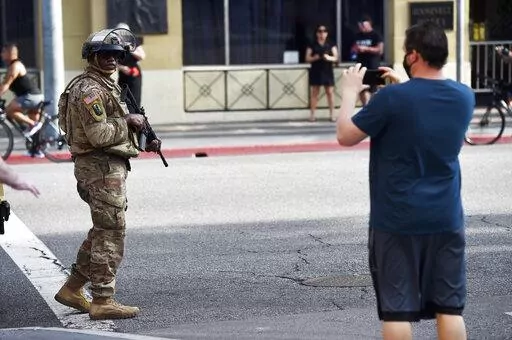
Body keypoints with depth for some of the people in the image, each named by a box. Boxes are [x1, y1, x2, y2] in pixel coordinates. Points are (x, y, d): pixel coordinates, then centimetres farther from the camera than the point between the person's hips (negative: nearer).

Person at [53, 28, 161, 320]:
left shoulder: (107, 85, 18)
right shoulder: (89, 89, -15)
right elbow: (99, 134, -23)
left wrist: (144, 143, 12)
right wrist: (128, 122, -10)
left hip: (109, 167, 11)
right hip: (102, 167, -11)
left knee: (103, 231, 16)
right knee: (111, 233, -7)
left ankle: (73, 288, 23)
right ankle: (103, 301, -2)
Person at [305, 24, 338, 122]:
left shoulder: (331, 45, 6)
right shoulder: (312, 46, 4)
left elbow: (336, 58, 0)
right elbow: (307, 59, 1)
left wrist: (329, 58, -21)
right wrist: (314, 58, -19)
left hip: (327, 71, 1)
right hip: (316, 71, -1)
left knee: (330, 92, -1)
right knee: (314, 93, 0)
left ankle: (331, 114, 3)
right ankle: (312, 114, 3)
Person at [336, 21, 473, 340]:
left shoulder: (392, 98, -16)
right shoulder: (465, 96, 1)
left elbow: (345, 136, -5)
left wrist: (350, 92, 7)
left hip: (396, 220, -4)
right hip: (446, 219, 4)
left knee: (397, 310, 2)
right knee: (449, 308, 8)